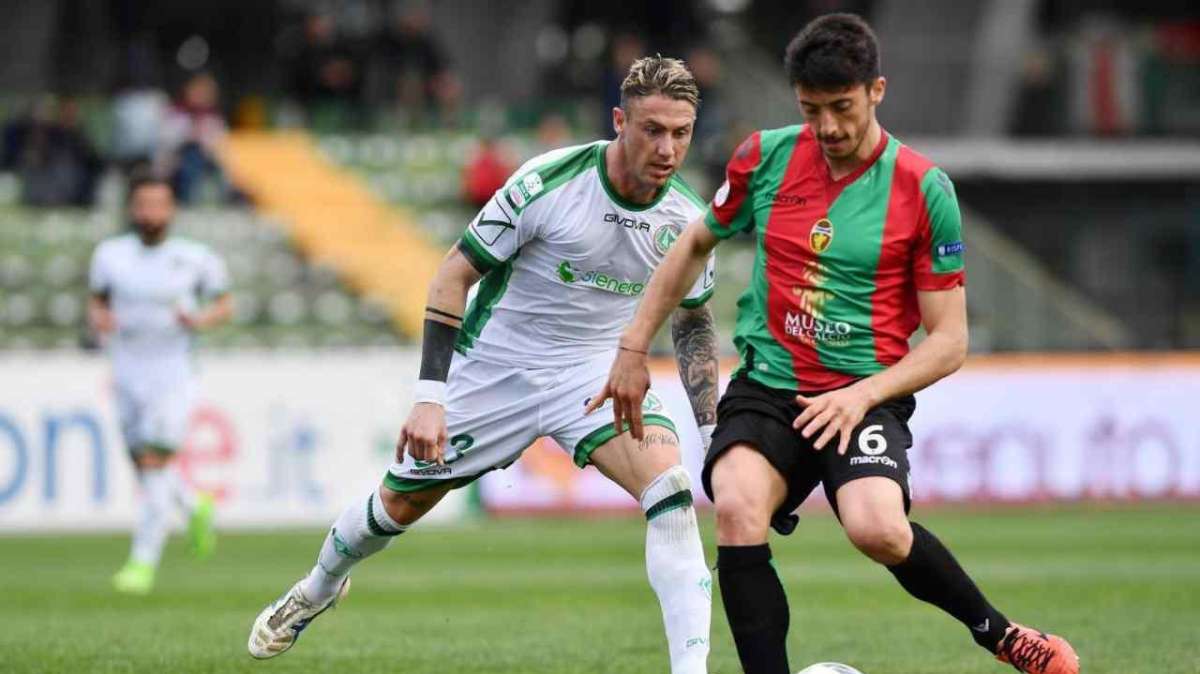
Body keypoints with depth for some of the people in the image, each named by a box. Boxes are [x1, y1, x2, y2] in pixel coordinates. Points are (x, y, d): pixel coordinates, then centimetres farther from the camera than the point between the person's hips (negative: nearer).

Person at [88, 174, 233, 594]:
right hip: (128, 373, 4)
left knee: (155, 464, -13)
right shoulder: (111, 255, 2)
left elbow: (224, 305, 6)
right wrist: (98, 318, -9)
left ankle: (143, 561, -10)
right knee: (144, 467, 11)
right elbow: (97, 302, 14)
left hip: (172, 374, -4)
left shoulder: (194, 259, -4)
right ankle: (196, 508, 42)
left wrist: (201, 320, -14)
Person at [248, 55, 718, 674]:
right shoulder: (547, 183, -23)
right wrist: (428, 397, -21)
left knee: (670, 485, -26)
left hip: (595, 374, 2)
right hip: (495, 368, -2)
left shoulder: (685, 219, -9)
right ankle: (317, 589, 47)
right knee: (400, 504, 13)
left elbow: (694, 322, 10)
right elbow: (453, 276, -16)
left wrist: (711, 429, 1)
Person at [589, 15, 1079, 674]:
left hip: (866, 396, -2)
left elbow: (948, 340, -2)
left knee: (877, 529, -30)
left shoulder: (924, 190, -4)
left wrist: (863, 394, -16)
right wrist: (633, 346, 18)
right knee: (738, 511, -29)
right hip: (765, 390, 3)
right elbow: (695, 244, 22)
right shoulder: (765, 157, 3)